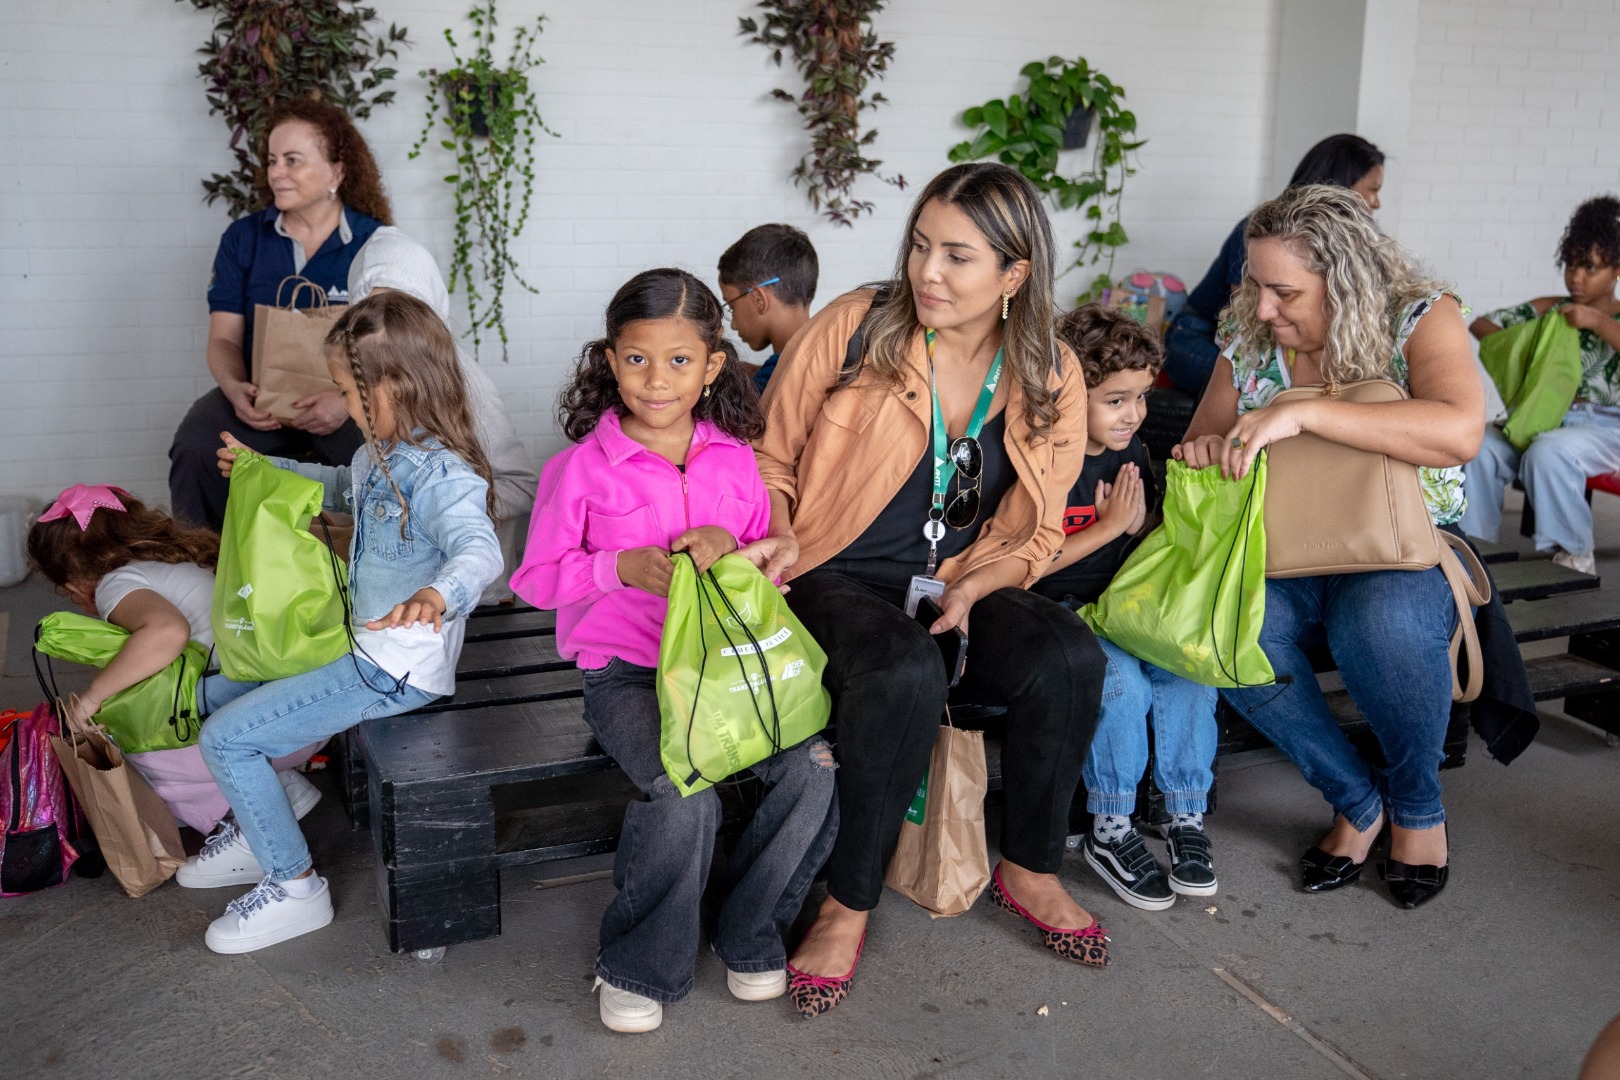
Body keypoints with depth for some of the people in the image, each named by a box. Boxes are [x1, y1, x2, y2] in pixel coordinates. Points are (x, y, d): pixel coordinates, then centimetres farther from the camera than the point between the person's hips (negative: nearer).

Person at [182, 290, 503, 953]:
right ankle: (260, 831, 35)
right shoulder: (380, 454, 5)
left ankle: (295, 887, 3)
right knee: (215, 694, 20)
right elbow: (340, 487, 29)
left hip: (396, 671, -10)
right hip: (360, 644, 10)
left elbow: (479, 550, -45)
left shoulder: (442, 474, -26)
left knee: (225, 738, -11)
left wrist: (438, 595, -66)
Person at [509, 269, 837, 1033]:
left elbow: (764, 561, 16)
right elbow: (536, 577, 2)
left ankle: (750, 935, 4)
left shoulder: (735, 461, 8)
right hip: (625, 672, -4)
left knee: (815, 765, -20)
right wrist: (622, 567, -15)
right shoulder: (582, 466, -2)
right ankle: (637, 967, -1)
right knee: (685, 797, -29)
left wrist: (729, 548, -8)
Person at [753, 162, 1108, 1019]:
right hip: (837, 580, -3)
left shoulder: (1051, 379, 2)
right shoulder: (853, 328, -7)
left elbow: (1034, 534, 9)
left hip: (952, 590, 3)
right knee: (904, 675, -36)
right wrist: (782, 535, -16)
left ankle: (1028, 870, 0)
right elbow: (772, 455, 4)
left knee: (1068, 656, -25)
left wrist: (971, 588, -10)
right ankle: (848, 905, -14)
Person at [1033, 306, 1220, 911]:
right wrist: (1108, 525, -13)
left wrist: (1140, 524, -5)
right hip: (1056, 614, -6)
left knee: (1189, 669, -19)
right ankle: (1109, 834, -11)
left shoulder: (1132, 455, 8)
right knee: (1123, 684, -29)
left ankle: (1187, 820, -5)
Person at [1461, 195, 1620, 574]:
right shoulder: (1548, 309, 15)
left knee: (1548, 453, -37)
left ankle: (1575, 554, -17)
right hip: (1545, 416, 4)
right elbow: (1481, 324, 14)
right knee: (1479, 448, -27)